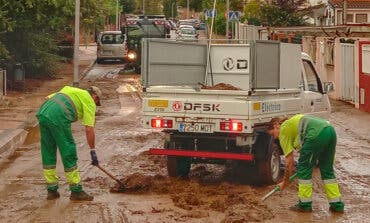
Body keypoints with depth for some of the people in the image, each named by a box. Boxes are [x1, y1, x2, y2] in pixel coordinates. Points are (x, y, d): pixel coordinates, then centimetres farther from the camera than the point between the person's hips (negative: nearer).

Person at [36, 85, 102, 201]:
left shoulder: (70, 90, 34)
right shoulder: (89, 100, 13)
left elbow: (48, 97, 23)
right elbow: (89, 129, 5)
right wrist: (93, 151, 9)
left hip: (42, 113, 8)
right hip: (58, 118, -8)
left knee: (48, 154, 16)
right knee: (69, 153, 3)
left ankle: (51, 191, 22)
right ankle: (76, 191, 9)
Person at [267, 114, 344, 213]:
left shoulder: (283, 130, 12)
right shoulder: (291, 122, 35)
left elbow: (289, 161, 12)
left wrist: (285, 182, 22)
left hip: (317, 134, -8)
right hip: (330, 130, 8)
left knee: (304, 169, 8)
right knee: (327, 170, 18)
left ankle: (305, 204, 13)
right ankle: (337, 204, 20)